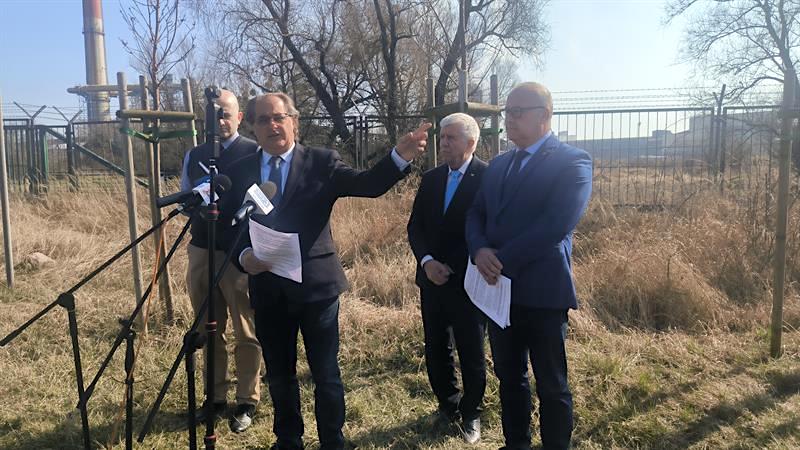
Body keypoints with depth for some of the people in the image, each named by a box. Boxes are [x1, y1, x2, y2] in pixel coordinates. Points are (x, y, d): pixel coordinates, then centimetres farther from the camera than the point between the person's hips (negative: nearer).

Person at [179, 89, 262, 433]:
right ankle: (215, 397, 29)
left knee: (246, 334, 4)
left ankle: (247, 402, 17)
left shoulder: (255, 153, -4)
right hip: (201, 251, 5)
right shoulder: (193, 156, 12)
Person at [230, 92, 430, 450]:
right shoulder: (241, 171, 5)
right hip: (268, 290, 3)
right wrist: (244, 256, -14)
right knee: (279, 374, 19)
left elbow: (368, 185, -15)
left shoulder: (321, 161, -3)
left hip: (315, 284, -3)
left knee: (326, 374, 8)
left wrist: (400, 156, -32)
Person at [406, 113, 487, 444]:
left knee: (471, 354, 9)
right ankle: (447, 405, 35)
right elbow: (415, 226, 7)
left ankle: (470, 413, 29)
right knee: (436, 350, 14)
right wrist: (427, 261, -10)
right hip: (432, 279, 5)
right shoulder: (430, 179, 9)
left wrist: (450, 267, -15)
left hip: (467, 282, -5)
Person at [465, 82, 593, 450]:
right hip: (499, 288, 6)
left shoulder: (572, 161, -8)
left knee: (551, 386, 9)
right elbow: (476, 214, 10)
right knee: (509, 378, 18)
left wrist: (503, 259, -18)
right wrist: (479, 251, -11)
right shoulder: (498, 165, 14)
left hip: (542, 291, -6)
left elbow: (558, 224, -20)